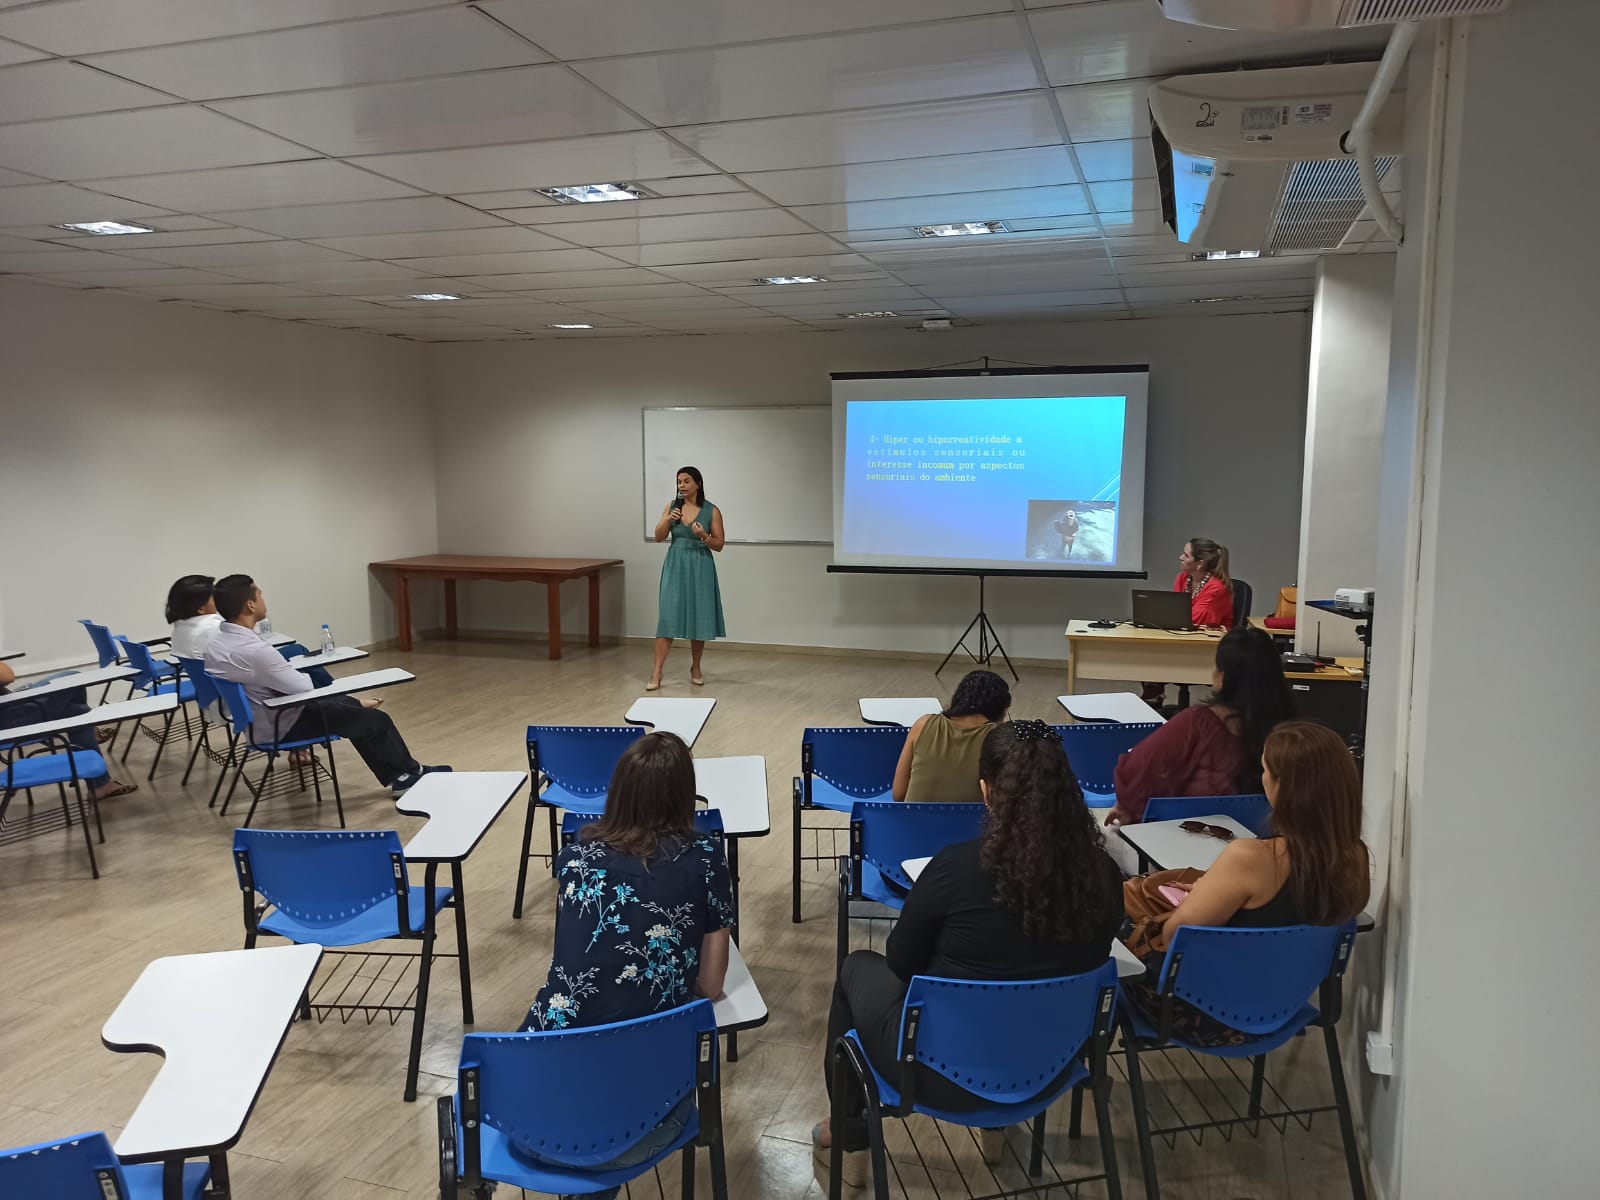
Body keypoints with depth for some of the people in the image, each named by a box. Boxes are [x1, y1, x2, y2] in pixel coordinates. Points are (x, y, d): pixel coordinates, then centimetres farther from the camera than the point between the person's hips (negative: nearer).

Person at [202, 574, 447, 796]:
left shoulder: (215, 643, -4)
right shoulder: (254, 650, -32)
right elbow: (304, 688, -23)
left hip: (253, 721, 9)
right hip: (279, 726, -9)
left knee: (347, 705, 23)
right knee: (377, 721, 3)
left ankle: (396, 776, 28)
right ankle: (409, 772, 29)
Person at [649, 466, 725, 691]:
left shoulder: (712, 510, -3)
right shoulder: (671, 507, 5)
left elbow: (719, 545, -2)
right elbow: (658, 537, 3)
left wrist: (703, 536, -20)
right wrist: (668, 520, -13)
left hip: (700, 568, -1)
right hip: (675, 567, 1)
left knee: (699, 618, 5)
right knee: (667, 617, -6)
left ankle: (695, 668, 22)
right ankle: (657, 672, -6)